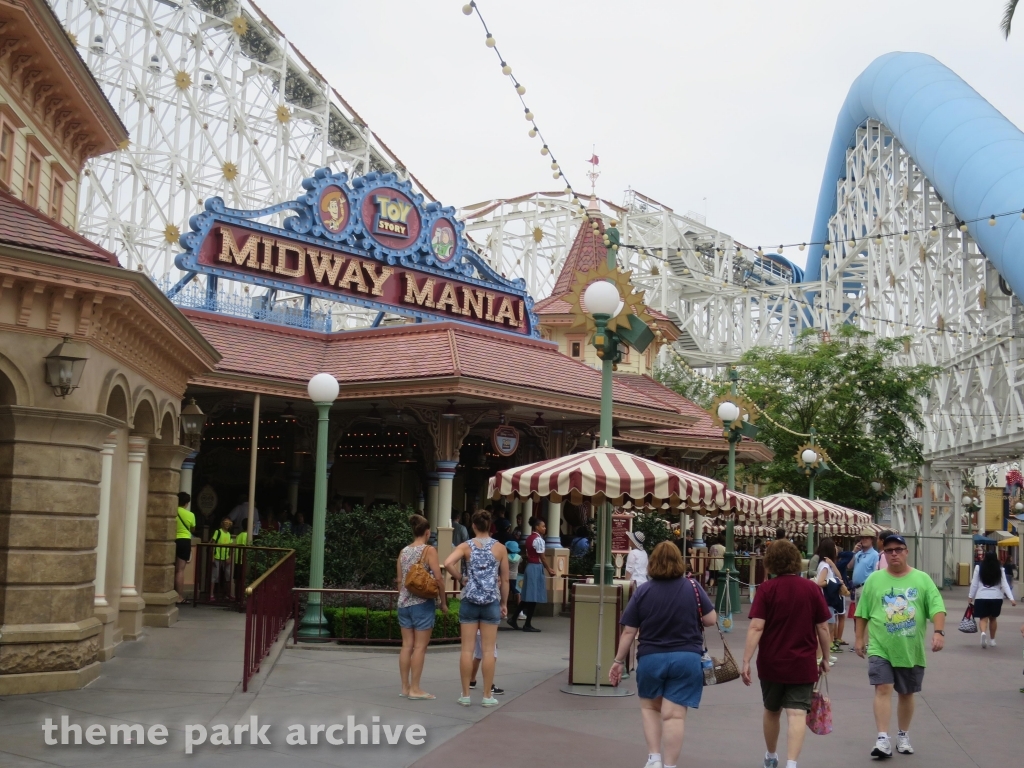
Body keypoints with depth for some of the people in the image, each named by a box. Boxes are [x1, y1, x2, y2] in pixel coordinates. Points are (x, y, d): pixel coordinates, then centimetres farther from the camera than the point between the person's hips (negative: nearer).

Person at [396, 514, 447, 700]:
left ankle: (405, 687, 13)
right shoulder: (429, 550, -7)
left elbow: (399, 579, 12)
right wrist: (443, 601, -4)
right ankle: (415, 689, 1)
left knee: (407, 645, 9)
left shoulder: (403, 552, 9)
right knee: (420, 646, -1)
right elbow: (438, 577, -13)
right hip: (423, 603, -6)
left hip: (404, 603, 6)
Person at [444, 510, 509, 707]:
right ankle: (487, 695, 8)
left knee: (467, 649, 4)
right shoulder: (500, 548, 2)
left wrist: (461, 578, -2)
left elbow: (448, 564, -17)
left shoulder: (466, 546, 0)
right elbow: (504, 580, 5)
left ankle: (465, 695, 8)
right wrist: (504, 603, 15)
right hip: (491, 601, 0)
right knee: (488, 650, 4)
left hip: (469, 600, 0)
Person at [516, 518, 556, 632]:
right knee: (534, 597, -2)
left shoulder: (529, 538, 13)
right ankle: (528, 624, 3)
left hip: (529, 566, 9)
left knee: (527, 596, 13)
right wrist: (549, 570, -6)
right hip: (536, 568, -9)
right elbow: (542, 558, -15)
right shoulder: (539, 539, -14)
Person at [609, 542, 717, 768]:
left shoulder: (643, 591, -4)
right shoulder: (693, 587, -4)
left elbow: (628, 632, -3)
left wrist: (619, 660, 7)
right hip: (686, 659, 0)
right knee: (674, 715, 2)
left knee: (649, 707, 22)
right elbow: (711, 620, -1)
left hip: (651, 658, 1)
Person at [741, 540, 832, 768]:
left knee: (772, 711, 19)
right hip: (803, 664, 0)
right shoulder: (812, 589, -2)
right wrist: (825, 658, 14)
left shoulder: (766, 589, -7)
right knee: (797, 714, -4)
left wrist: (746, 661, -13)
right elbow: (823, 628, 1)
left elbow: (756, 627, -14)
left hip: (771, 663, 0)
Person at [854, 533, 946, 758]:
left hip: (912, 650, 1)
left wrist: (939, 632, -21)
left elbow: (937, 608, -7)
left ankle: (903, 736, 29)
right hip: (880, 647, -1)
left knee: (906, 694, 13)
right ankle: (883, 740, -14)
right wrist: (859, 638, 7)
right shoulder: (874, 579, 2)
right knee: (883, 689, -13)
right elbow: (863, 613, 7)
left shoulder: (922, 579, 0)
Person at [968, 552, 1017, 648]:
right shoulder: (1000, 570, 1)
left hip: (981, 597, -2)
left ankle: (983, 632, -28)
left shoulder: (979, 568, -1)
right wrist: (1011, 598, -7)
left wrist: (970, 597, 10)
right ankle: (992, 640, 27)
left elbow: (974, 584, 1)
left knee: (983, 618, 2)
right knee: (992, 618, 19)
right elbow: (1005, 585, -5)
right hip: (996, 598, 2)